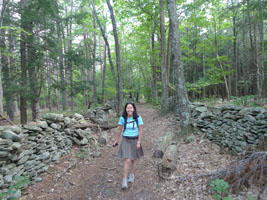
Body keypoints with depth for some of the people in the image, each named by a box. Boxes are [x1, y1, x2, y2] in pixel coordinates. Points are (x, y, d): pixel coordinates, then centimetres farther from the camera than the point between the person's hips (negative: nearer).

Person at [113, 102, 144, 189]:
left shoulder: (138, 118, -12)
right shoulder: (122, 118, -10)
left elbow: (140, 130, -7)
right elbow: (119, 129, 1)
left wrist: (139, 142, -12)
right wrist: (116, 140, 7)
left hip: (135, 140, 1)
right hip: (126, 140, -1)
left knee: (133, 159, 17)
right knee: (127, 161, -10)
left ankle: (132, 175, 41)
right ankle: (124, 181, 1)